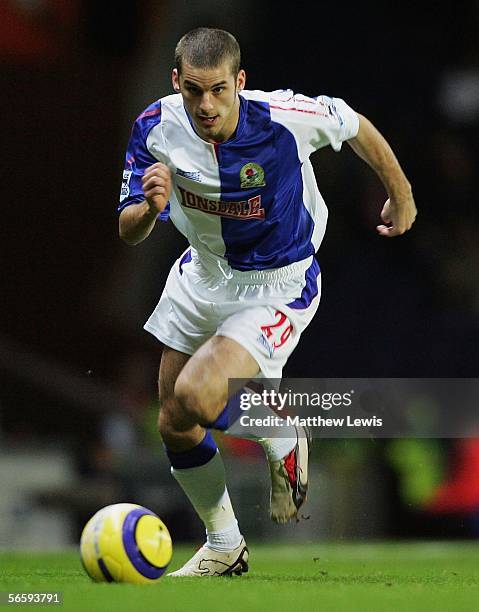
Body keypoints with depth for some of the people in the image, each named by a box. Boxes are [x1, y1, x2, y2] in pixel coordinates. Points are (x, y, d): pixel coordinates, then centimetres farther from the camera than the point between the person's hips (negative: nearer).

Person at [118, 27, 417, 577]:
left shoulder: (287, 118, -29)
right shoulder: (156, 128, -18)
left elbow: (357, 128, -7)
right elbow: (127, 233, -13)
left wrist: (401, 197, 9)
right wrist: (149, 207, -37)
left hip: (279, 286, -5)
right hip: (203, 275, 5)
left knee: (195, 396, -26)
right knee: (174, 425, 11)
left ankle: (283, 443, 7)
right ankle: (224, 547, 34)